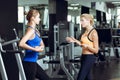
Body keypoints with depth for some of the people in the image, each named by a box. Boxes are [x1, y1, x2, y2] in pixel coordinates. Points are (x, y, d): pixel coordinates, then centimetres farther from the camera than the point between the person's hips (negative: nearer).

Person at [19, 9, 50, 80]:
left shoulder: (36, 31, 12)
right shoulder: (30, 30, -16)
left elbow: (42, 44, 20)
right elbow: (21, 44, -31)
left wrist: (40, 48, -4)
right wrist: (34, 49, -24)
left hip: (33, 62, 10)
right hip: (29, 62, -10)